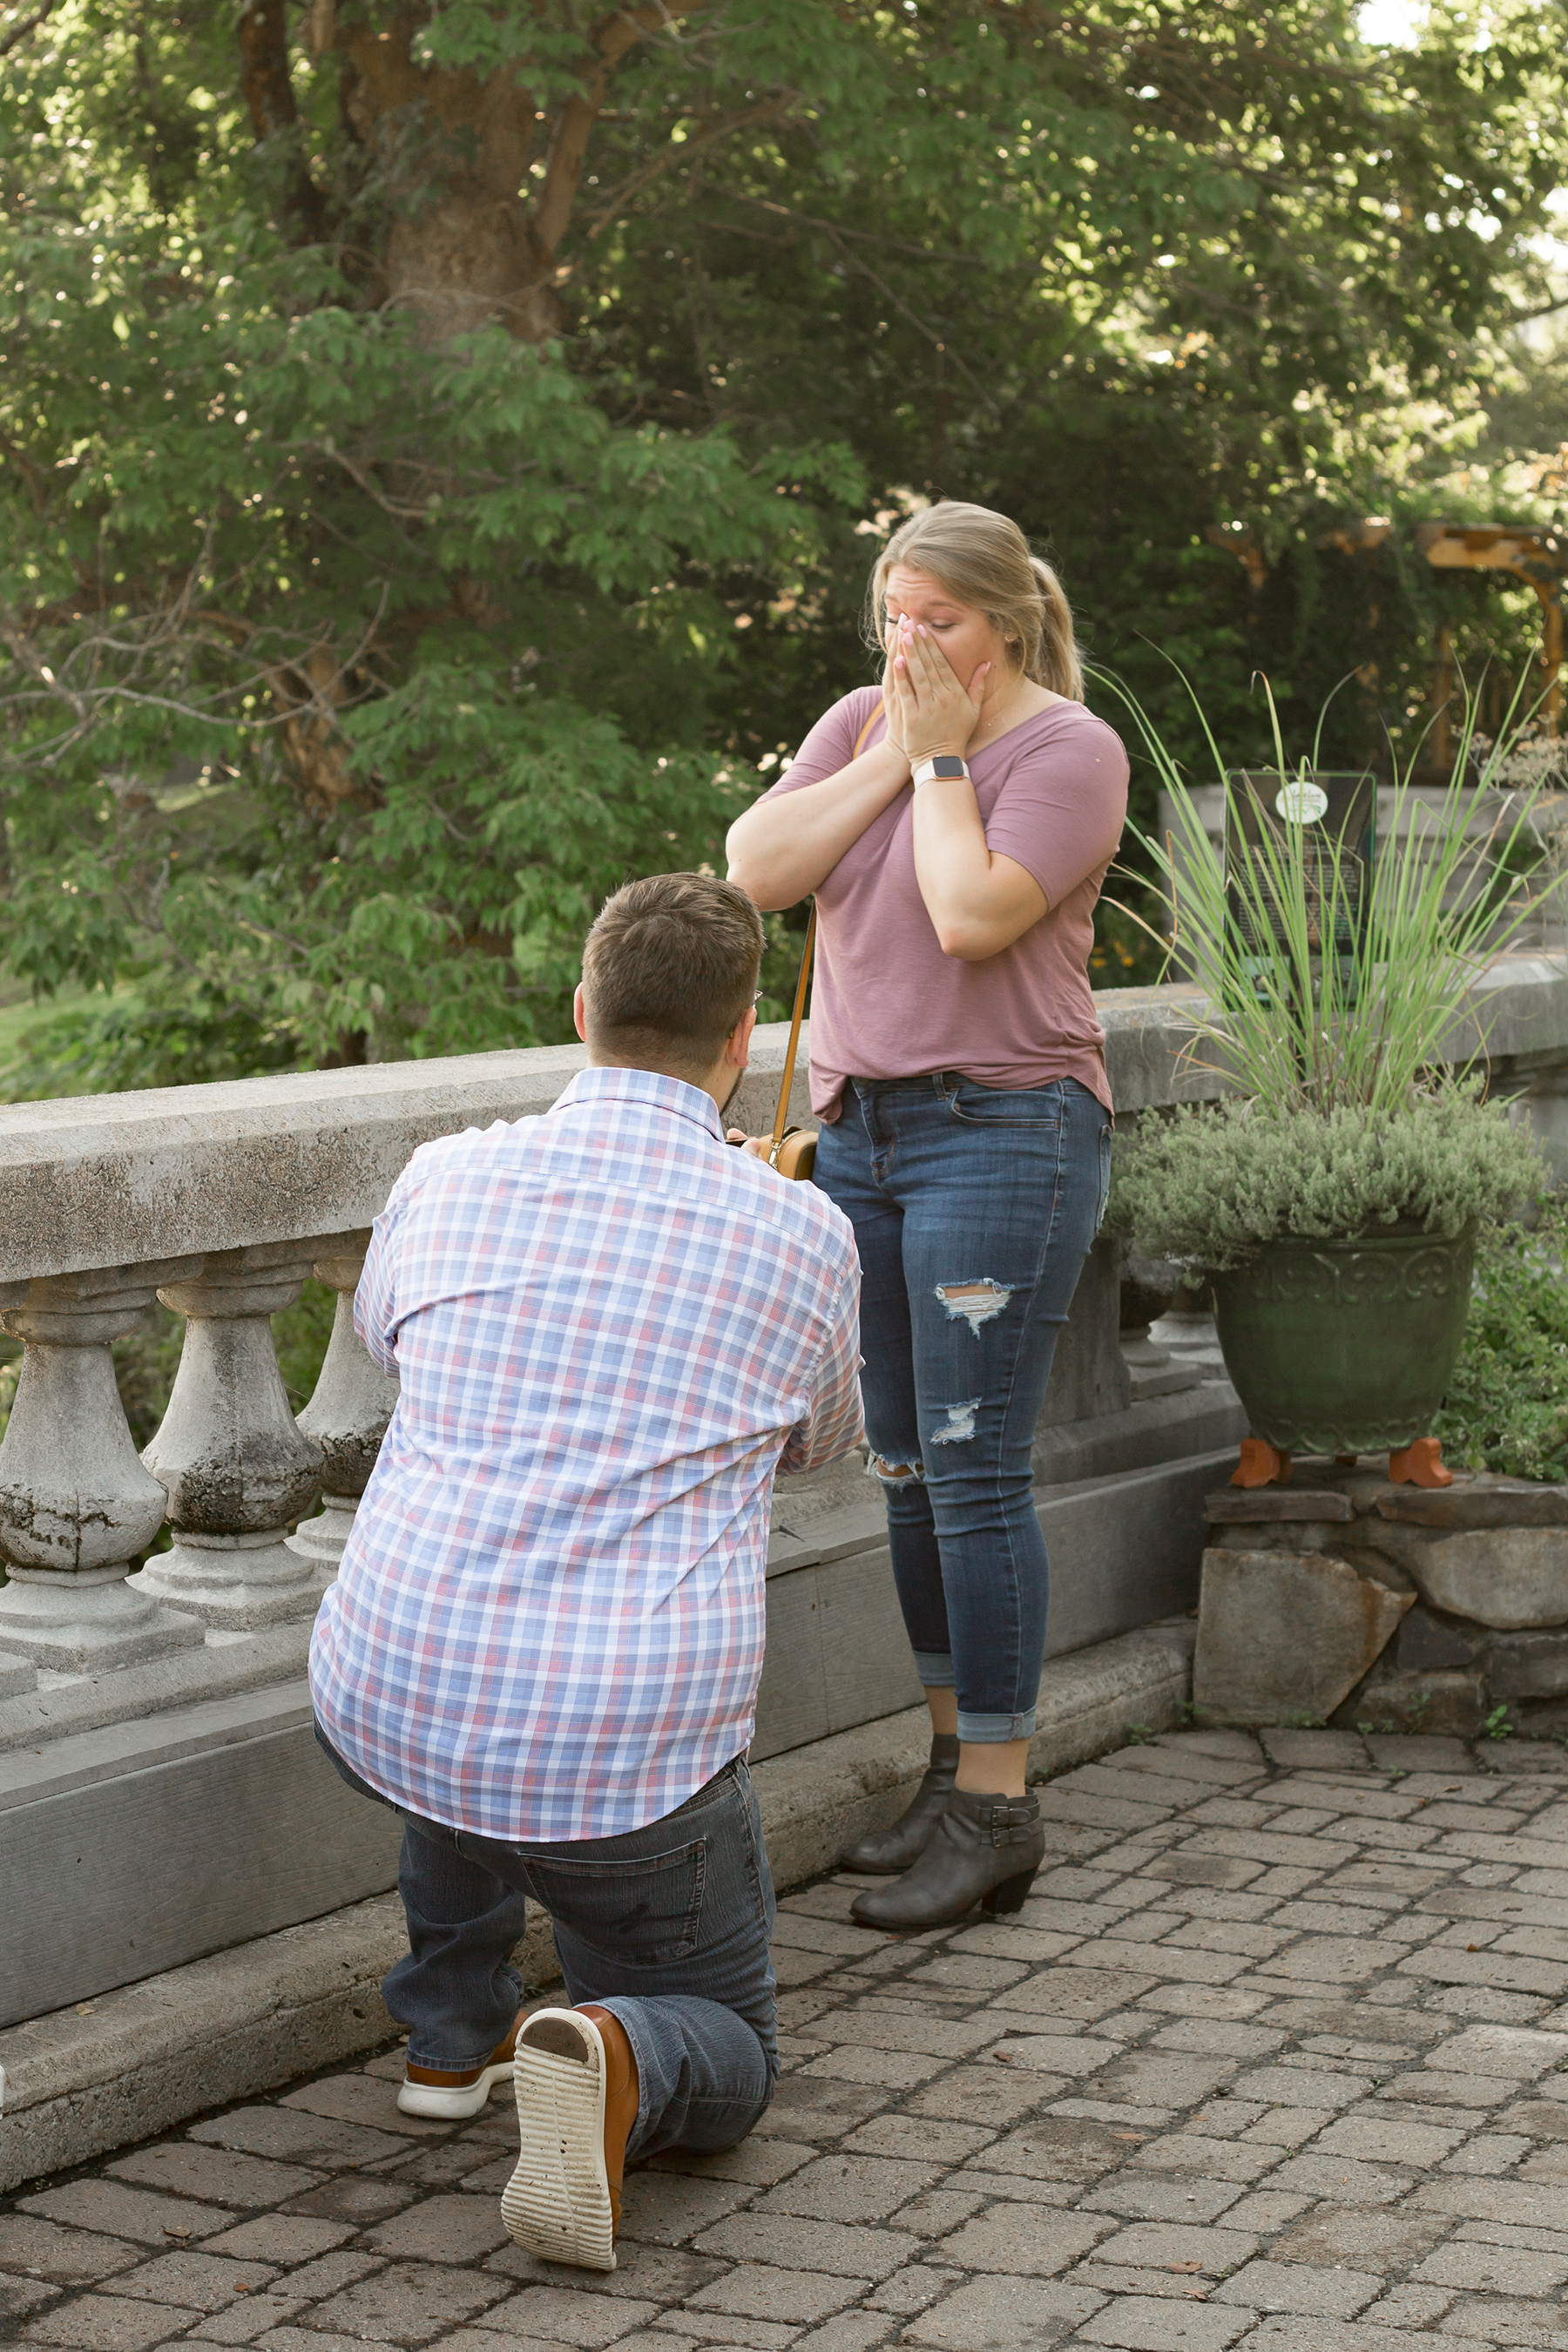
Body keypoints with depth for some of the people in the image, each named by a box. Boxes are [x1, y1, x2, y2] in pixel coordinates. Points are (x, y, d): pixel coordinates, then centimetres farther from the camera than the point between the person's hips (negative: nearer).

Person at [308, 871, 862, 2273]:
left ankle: (456, 2025, 34)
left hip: (380, 1718, 3)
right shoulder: (803, 1237, 0)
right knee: (723, 2070, 22)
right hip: (636, 1769, -3)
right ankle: (610, 2064, -14)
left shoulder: (447, 1180, 4)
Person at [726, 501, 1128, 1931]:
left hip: (1004, 1131, -7)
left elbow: (973, 915, -21)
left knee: (975, 1473, -8)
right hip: (859, 1128, 7)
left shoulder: (1067, 749, -7)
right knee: (907, 1470, 10)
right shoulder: (860, 724, 11)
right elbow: (756, 870, -3)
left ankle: (997, 1812, -1)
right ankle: (956, 1765, 21)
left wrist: (942, 757, -10)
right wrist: (890, 754, -7)